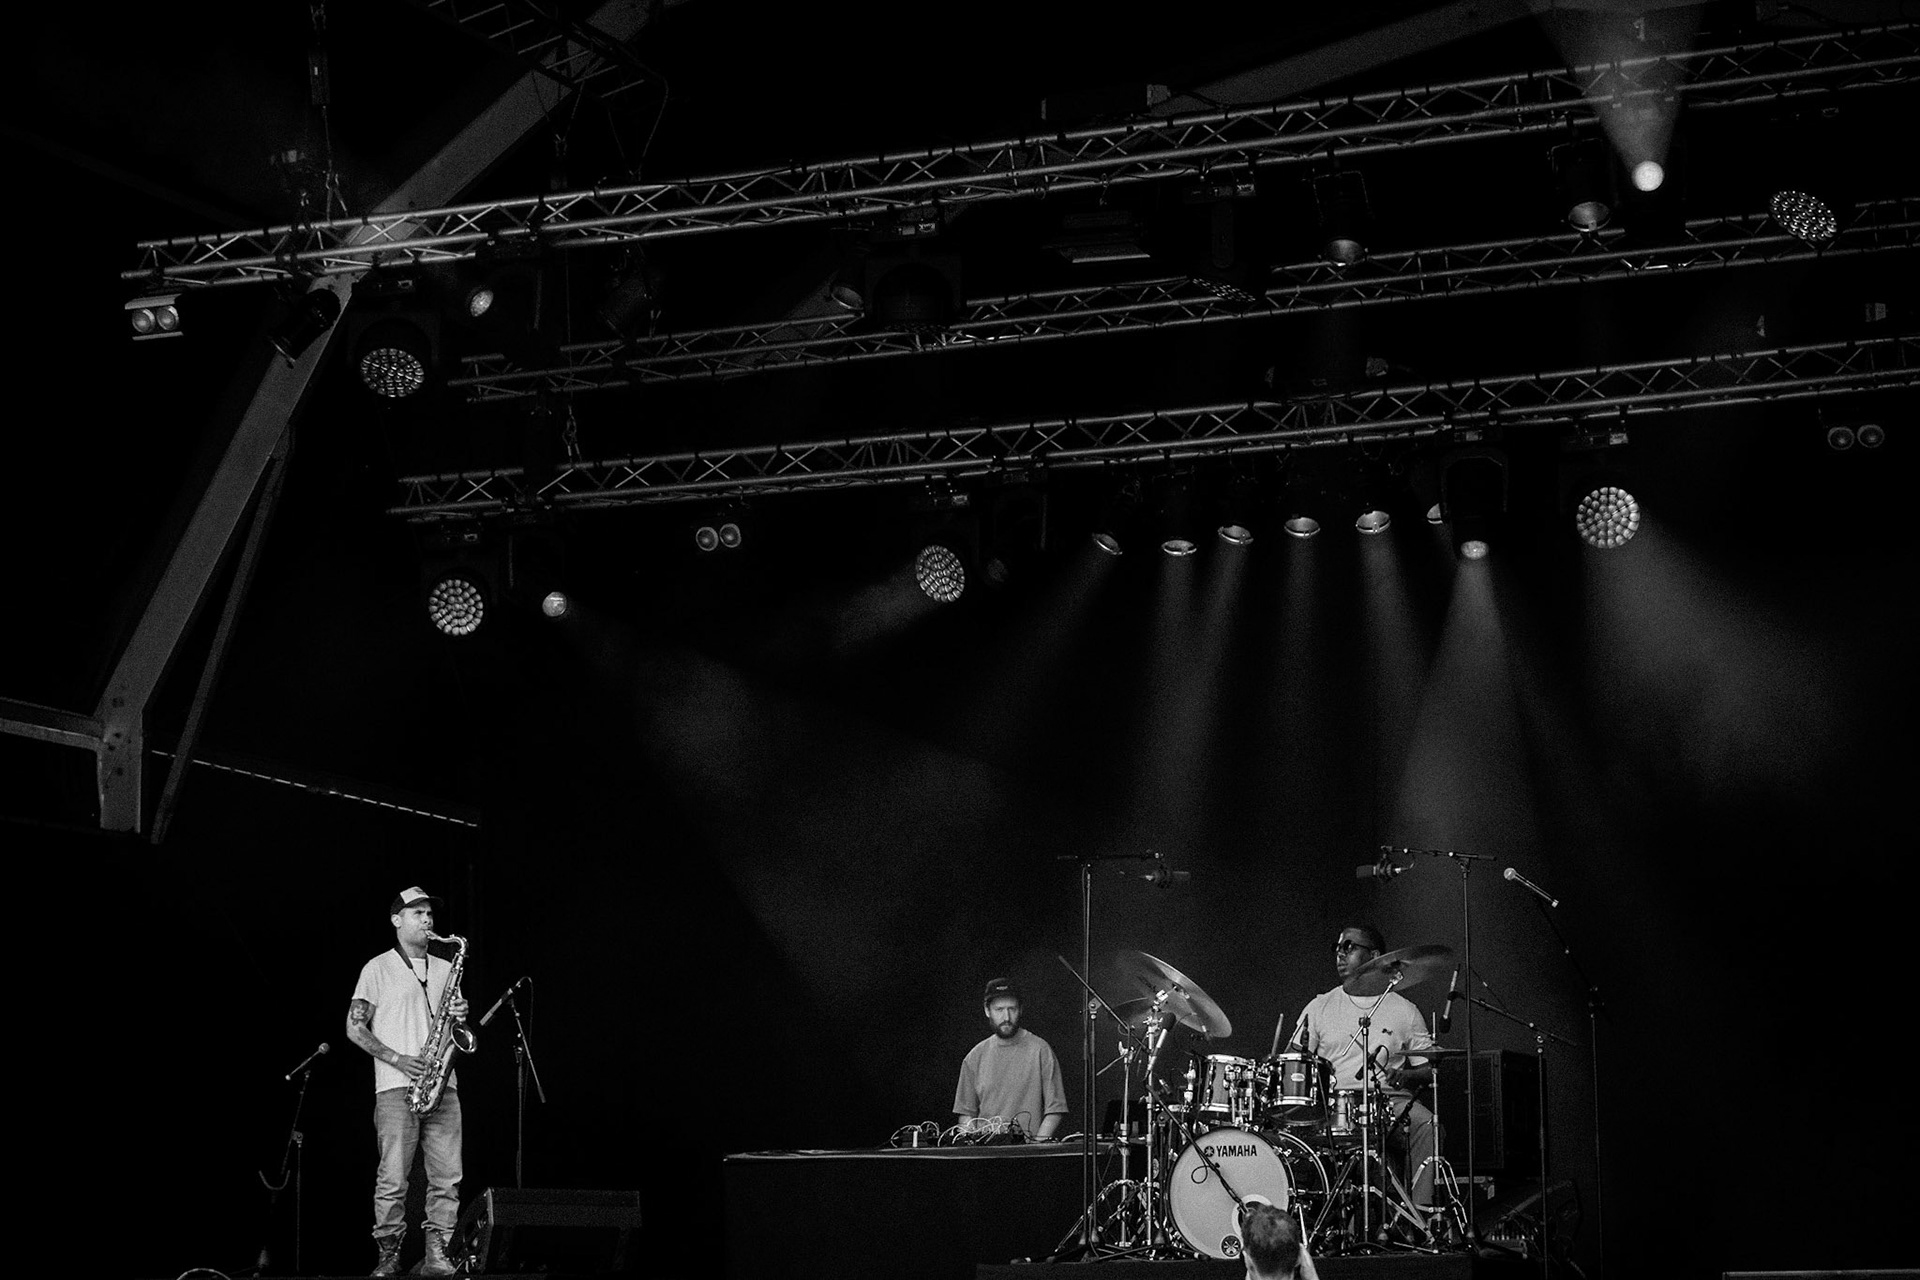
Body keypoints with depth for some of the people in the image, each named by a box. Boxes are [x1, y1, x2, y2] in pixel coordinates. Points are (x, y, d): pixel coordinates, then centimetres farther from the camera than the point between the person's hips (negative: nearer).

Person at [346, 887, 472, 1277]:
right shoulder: (379, 968, 5)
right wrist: (396, 1059, -11)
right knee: (393, 1178, -8)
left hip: (442, 1085, 4)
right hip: (396, 1087, -4)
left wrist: (459, 1017, -1)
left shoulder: (444, 969, 19)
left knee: (447, 1177, -4)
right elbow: (355, 1028, 0)